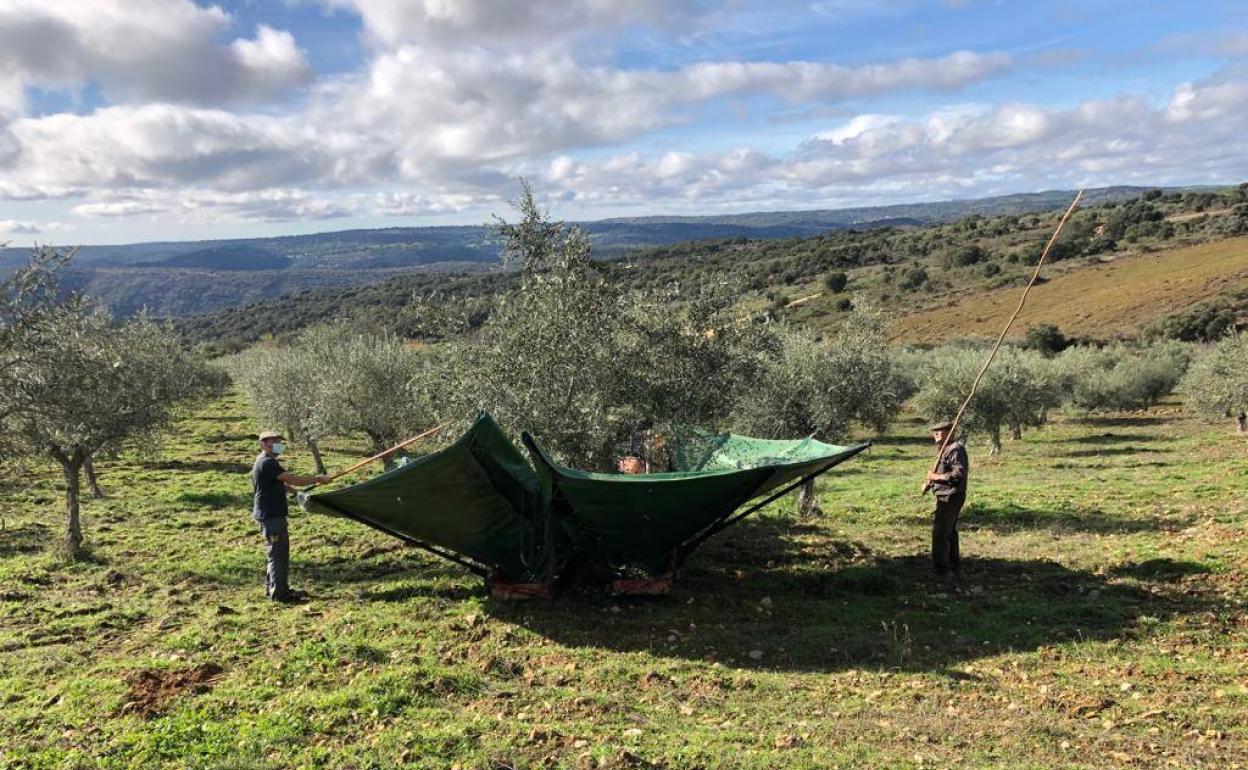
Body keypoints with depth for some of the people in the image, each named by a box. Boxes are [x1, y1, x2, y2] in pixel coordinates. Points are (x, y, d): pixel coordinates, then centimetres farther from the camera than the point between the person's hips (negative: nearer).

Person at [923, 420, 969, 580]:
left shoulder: (955, 450, -16)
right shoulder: (945, 450, 16)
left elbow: (959, 474, -25)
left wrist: (936, 476, -20)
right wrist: (930, 482, 9)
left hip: (950, 497, -11)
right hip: (946, 497, 11)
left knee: (940, 534, -7)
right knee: (950, 533, 18)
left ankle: (942, 570, -1)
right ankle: (955, 569, 28)